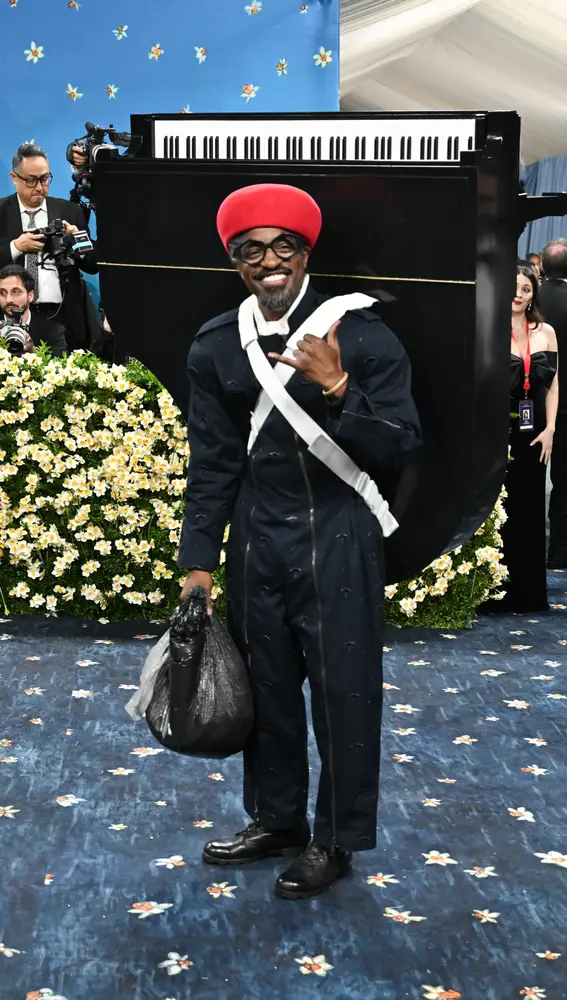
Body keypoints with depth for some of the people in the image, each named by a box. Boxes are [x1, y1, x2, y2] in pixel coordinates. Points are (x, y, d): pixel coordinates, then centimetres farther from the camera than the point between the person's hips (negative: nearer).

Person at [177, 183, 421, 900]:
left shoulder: (360, 333, -10)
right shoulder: (215, 346, 2)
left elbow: (400, 445, -12)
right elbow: (212, 463, 6)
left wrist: (337, 388, -27)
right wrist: (199, 561, 4)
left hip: (337, 538, -4)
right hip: (256, 538, 4)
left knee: (343, 690, 4)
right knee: (266, 684, 15)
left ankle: (336, 840, 21)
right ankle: (276, 818, 34)